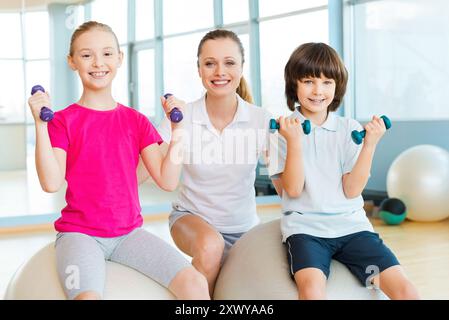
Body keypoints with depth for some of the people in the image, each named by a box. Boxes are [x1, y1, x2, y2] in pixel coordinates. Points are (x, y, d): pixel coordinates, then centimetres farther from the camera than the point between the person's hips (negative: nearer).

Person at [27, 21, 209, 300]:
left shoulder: (136, 121, 9)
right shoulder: (63, 121, 1)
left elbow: (168, 181, 1)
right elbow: (51, 182, -13)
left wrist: (177, 129, -5)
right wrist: (41, 124, -17)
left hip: (129, 232, 3)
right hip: (80, 233, -3)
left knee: (196, 283, -18)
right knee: (89, 296, -34)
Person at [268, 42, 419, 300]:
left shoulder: (349, 129, 7)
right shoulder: (284, 129, 2)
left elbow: (351, 190, 1)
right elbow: (293, 189, -6)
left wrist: (370, 144, -8)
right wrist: (294, 142, -17)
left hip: (351, 224, 3)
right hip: (305, 227, -2)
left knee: (406, 291, -14)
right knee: (312, 288, -33)